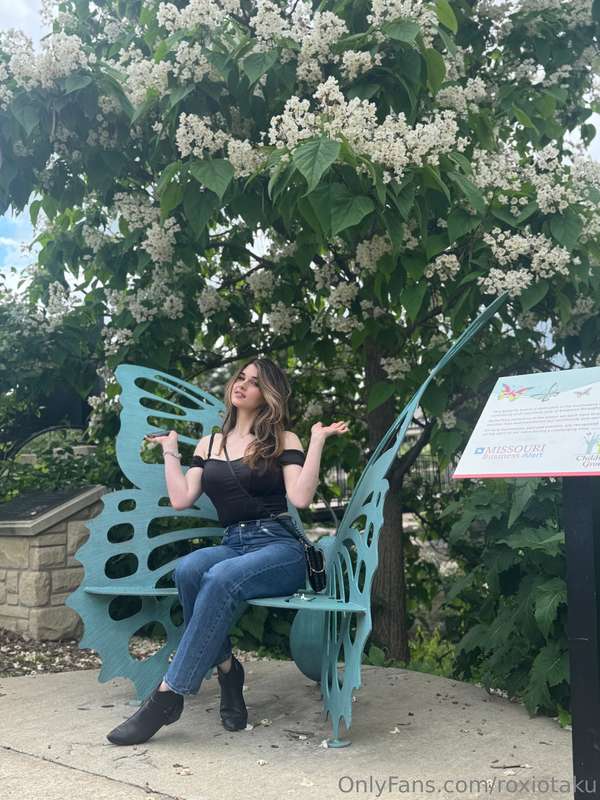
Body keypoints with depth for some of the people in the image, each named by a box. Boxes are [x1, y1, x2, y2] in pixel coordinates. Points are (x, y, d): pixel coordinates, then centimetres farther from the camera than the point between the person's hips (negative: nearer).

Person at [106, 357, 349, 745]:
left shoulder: (284, 441, 7)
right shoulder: (209, 444, 19)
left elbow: (300, 499, -9)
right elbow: (181, 499, 7)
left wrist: (317, 441, -9)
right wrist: (170, 449, 14)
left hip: (281, 547, -3)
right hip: (233, 546, 4)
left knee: (221, 578, -35)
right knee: (188, 568, -31)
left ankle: (168, 695, -28)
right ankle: (226, 669, -14)